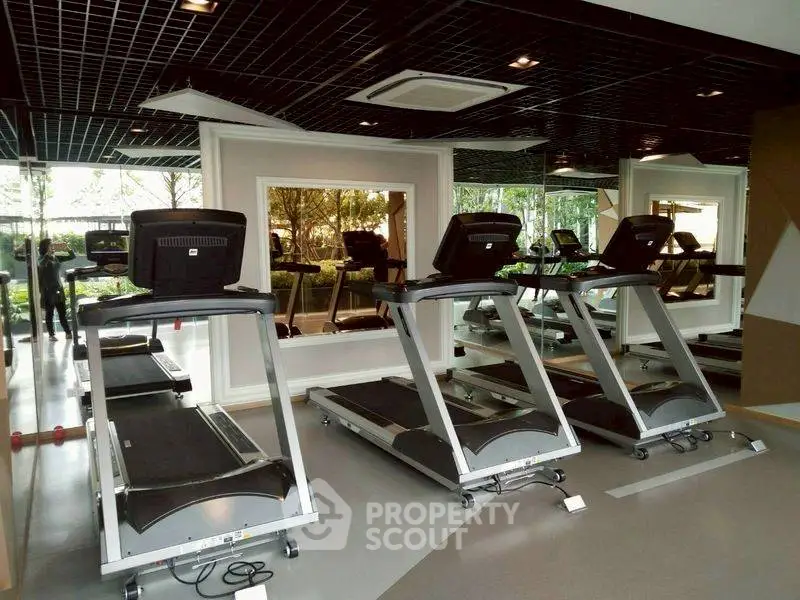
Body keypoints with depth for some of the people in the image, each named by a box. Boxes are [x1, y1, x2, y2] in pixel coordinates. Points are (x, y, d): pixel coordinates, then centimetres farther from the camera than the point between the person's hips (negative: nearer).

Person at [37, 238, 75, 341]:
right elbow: (42, 263, -31)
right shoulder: (43, 259, -8)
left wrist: (67, 248, -10)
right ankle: (52, 335, 8)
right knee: (49, 314, 3)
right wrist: (49, 252, -39)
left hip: (59, 289, 5)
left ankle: (68, 333, 12)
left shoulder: (57, 257, 7)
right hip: (48, 291, -5)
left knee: (63, 313, 9)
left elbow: (72, 256, 9)